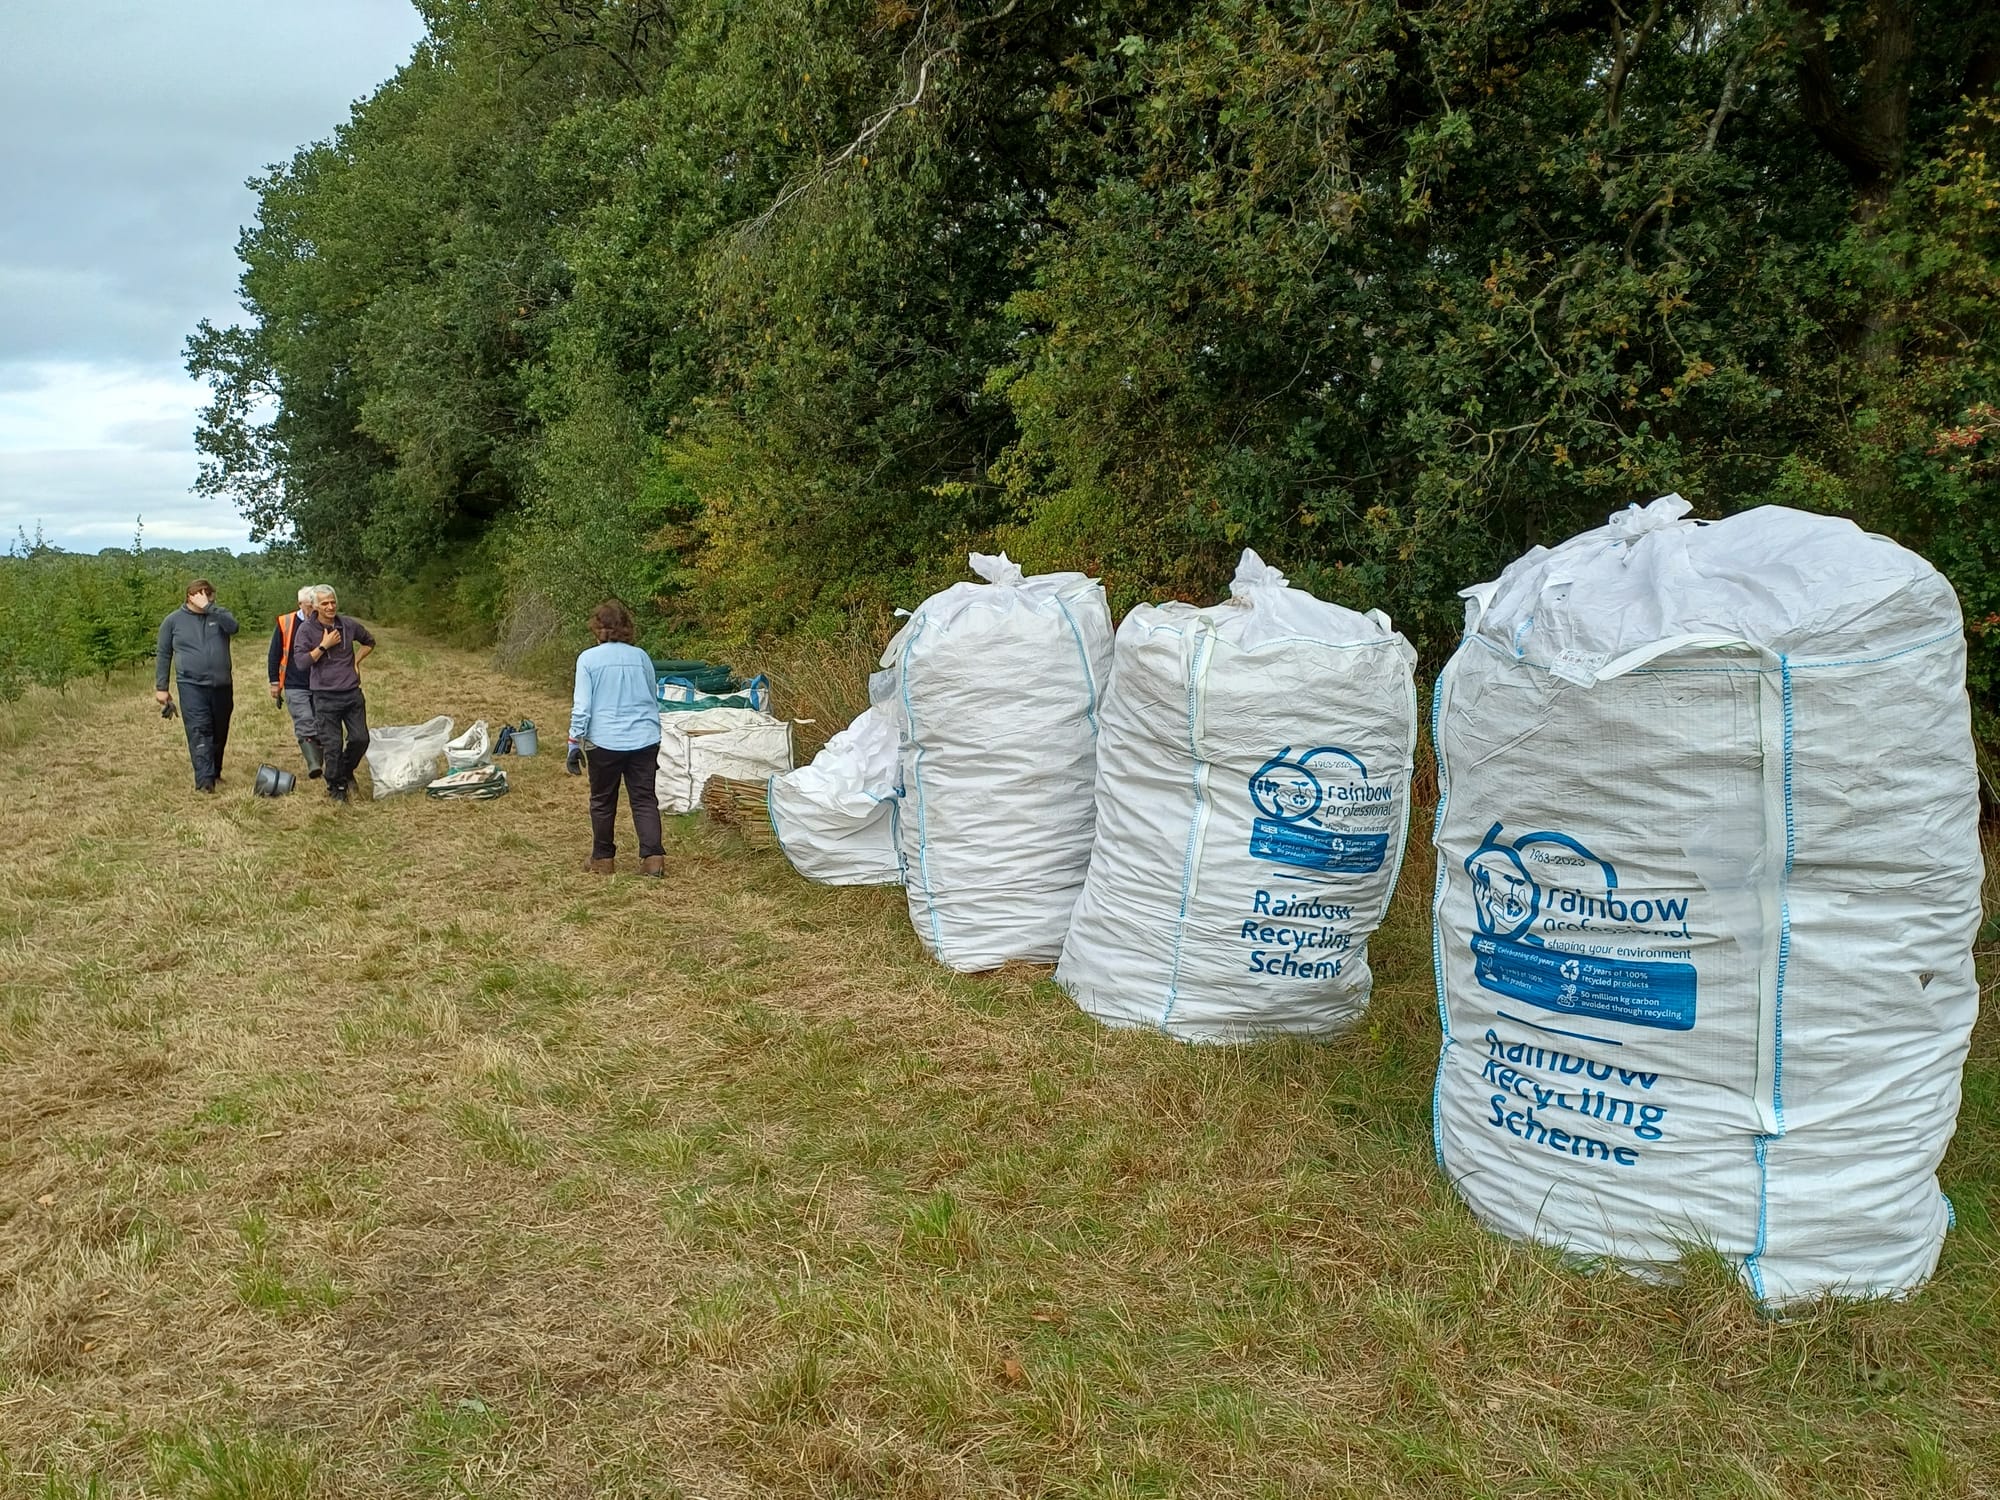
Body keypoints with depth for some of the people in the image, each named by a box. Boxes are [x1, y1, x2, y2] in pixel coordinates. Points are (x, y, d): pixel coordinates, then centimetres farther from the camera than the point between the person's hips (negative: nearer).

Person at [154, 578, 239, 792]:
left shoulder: (219, 614, 8)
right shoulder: (173, 621, 5)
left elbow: (232, 626, -16)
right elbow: (163, 655, 9)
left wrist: (208, 608, -19)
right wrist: (160, 688, 6)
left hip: (222, 685, 3)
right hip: (191, 685, -2)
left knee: (219, 734, 13)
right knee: (199, 732, -14)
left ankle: (214, 772, 30)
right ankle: (204, 780, -21)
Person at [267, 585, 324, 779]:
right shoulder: (285, 623, 0)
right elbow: (274, 655, 7)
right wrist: (274, 683, 4)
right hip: (295, 686, -2)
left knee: (321, 727, 3)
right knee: (305, 725, -15)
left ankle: (318, 763, 14)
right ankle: (313, 765, -24)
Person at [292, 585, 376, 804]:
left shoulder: (349, 624, 4)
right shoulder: (306, 629, -5)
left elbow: (369, 642, 23)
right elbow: (301, 661, -13)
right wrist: (324, 645, -16)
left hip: (352, 693, 3)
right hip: (325, 697, -3)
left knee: (360, 739, 2)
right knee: (331, 745, -1)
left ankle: (346, 771, 29)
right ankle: (335, 786, 15)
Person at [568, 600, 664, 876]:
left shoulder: (588, 659, -3)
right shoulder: (641, 657, 6)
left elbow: (582, 706, -6)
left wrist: (574, 744, 0)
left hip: (606, 741, -2)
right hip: (644, 739, 2)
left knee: (603, 802, 13)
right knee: (645, 800, 5)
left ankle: (603, 859, 22)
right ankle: (653, 857, -6)